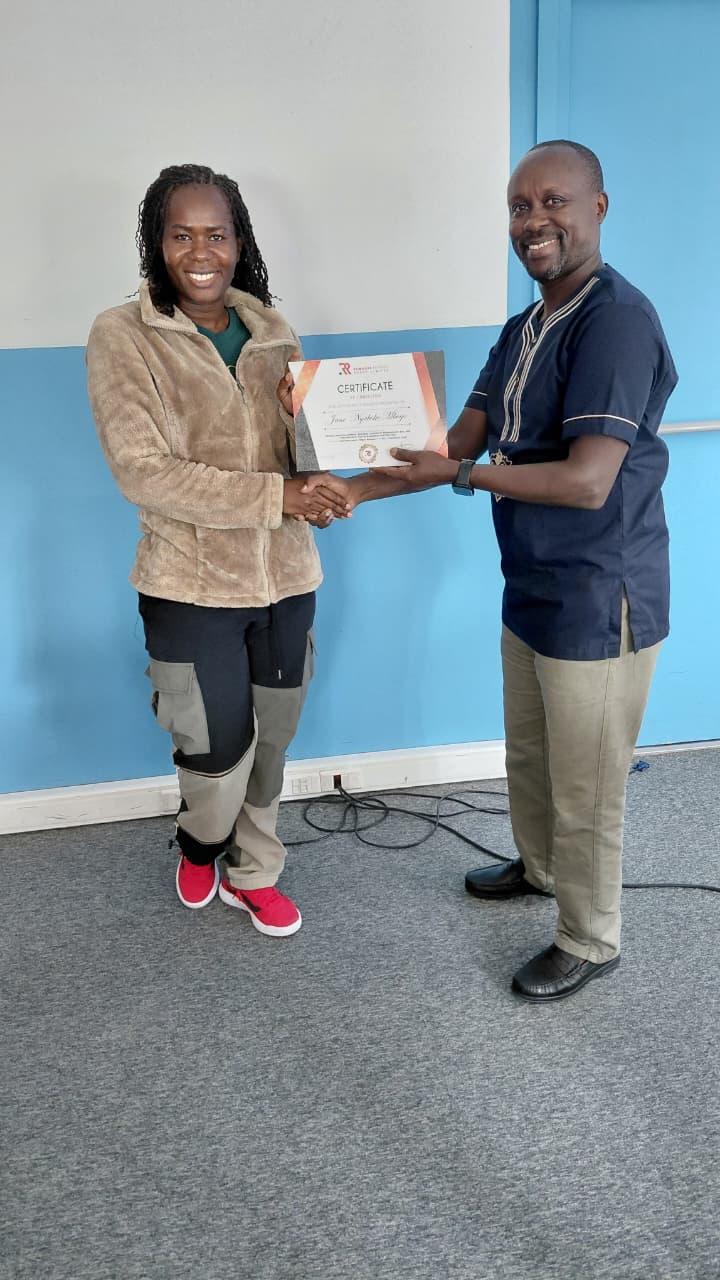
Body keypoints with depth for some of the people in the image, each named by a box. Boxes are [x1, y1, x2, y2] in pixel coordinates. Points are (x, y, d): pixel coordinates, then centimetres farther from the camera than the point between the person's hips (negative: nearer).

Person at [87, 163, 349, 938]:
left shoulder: (271, 331, 5)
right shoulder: (122, 336, -9)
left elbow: (303, 446, 9)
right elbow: (143, 472, -18)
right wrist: (273, 495, -22)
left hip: (285, 575, 4)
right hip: (192, 585, -4)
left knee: (271, 739, 15)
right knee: (220, 746, 5)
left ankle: (250, 871, 39)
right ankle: (200, 845, 40)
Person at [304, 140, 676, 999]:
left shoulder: (615, 318, -20)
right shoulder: (523, 330, 9)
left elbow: (587, 481, -28)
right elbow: (460, 445, 8)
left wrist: (462, 474, -21)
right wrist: (357, 489, -1)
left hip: (598, 605, -9)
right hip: (531, 593, 9)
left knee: (584, 787, 7)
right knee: (527, 755, 25)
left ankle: (589, 942, 27)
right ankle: (538, 866, 50)